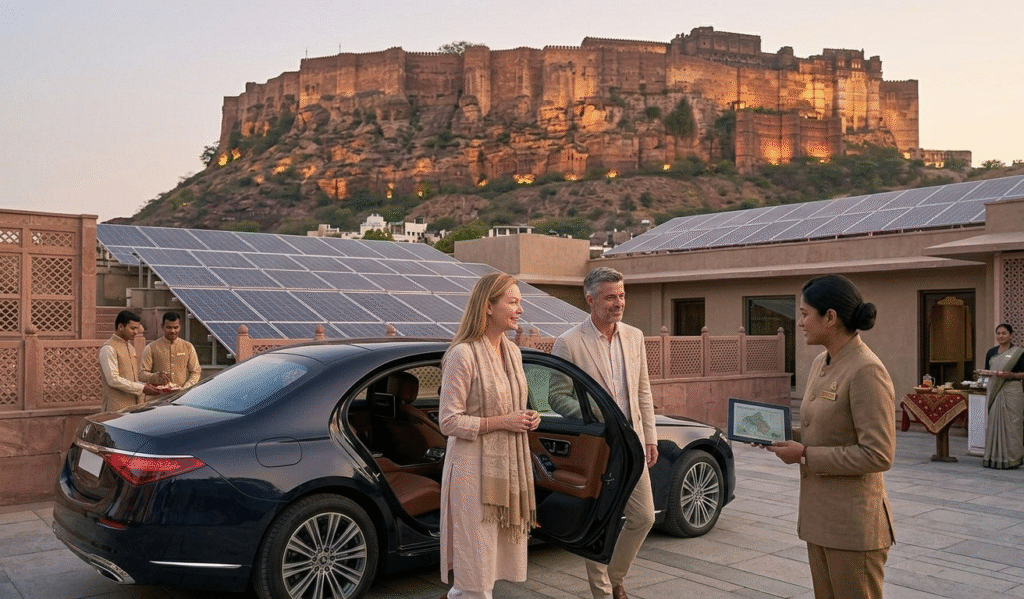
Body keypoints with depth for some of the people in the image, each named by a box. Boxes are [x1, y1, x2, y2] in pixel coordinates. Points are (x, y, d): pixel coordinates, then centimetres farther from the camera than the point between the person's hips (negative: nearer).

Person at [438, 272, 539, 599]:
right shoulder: (463, 355, -17)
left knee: (495, 552, 16)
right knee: (476, 557, 2)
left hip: (508, 464, 8)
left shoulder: (512, 351, 8)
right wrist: (503, 422, -19)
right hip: (475, 466, -8)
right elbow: (449, 422, -18)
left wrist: (526, 419, 1)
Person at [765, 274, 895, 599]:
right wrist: (782, 436, 1)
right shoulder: (820, 364, 7)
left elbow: (878, 455, -22)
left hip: (853, 524, -8)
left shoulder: (866, 371, -19)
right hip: (819, 517, 8)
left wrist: (805, 456, -19)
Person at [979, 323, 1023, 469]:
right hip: (994, 391, 5)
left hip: (1012, 391, -4)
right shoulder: (991, 352, 13)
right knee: (993, 423, 4)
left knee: (1010, 424, -4)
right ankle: (993, 457, 11)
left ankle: (1011, 458, 4)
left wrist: (1011, 375, -18)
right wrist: (989, 373, -3)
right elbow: (986, 371, 19)